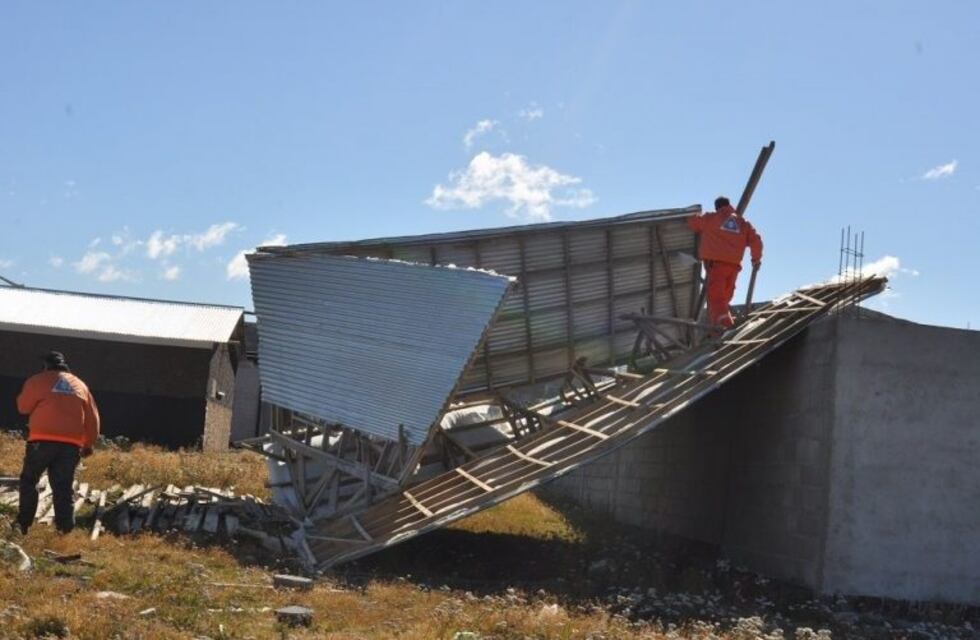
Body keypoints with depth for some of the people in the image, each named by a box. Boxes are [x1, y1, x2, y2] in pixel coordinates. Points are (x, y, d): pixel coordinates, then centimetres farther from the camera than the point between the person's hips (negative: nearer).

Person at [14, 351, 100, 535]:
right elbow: (92, 418, 16)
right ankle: (66, 528, -1)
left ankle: (23, 524, 9)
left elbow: (23, 407, 10)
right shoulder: (80, 385, 17)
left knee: (28, 481, 12)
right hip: (71, 443, 3)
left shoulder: (38, 381, 5)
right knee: (63, 487, 6)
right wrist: (89, 444, 22)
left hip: (44, 439, -3)